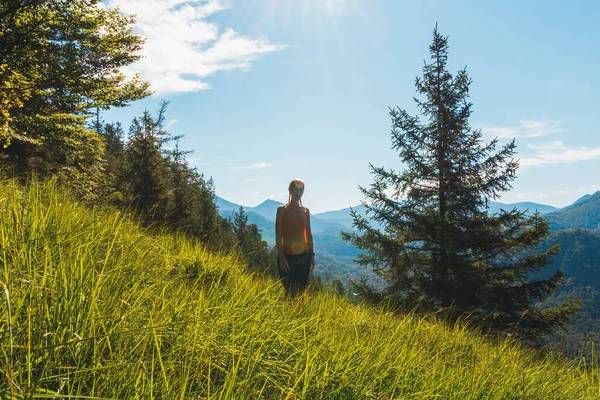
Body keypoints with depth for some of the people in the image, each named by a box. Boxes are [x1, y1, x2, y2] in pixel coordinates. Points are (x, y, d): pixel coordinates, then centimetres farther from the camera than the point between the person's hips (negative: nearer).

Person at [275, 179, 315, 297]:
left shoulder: (305, 211, 11)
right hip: (287, 256, -4)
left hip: (303, 256, 4)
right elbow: (278, 235, -5)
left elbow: (309, 234, 13)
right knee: (288, 291, -3)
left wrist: (312, 255, 8)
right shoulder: (282, 209, -1)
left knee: (301, 291, 7)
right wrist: (281, 256, -12)